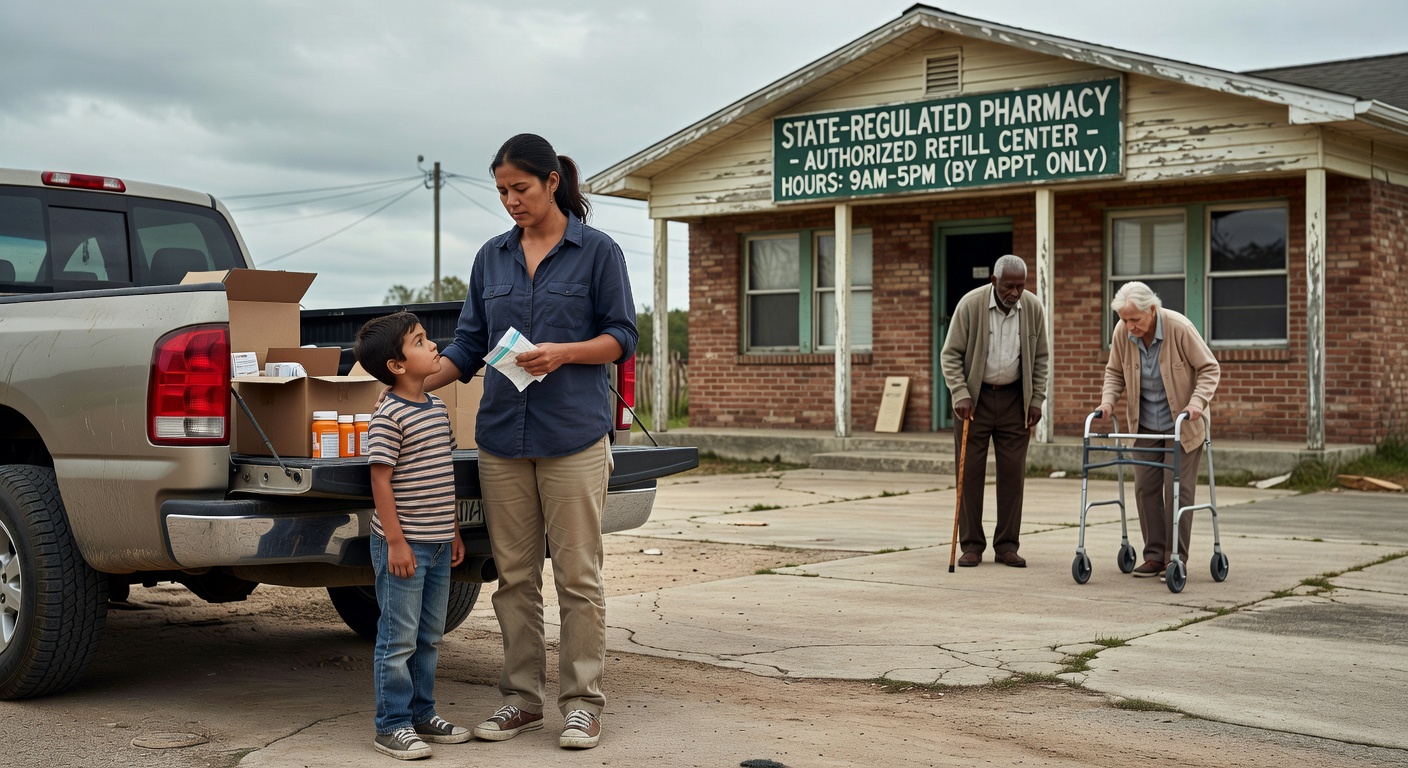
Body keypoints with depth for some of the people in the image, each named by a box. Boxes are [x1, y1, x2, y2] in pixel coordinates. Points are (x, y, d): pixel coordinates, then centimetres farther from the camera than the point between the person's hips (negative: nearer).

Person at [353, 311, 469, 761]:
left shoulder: (437, 408, 11)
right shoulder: (389, 416, -15)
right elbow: (381, 480, -16)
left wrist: (453, 532, 18)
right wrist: (395, 542, -19)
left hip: (438, 545, 8)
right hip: (404, 546, -8)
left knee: (429, 637, 16)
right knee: (399, 639, -1)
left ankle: (422, 714, 27)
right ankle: (392, 726, 7)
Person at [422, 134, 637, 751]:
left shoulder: (597, 252, 0)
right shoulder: (491, 258, 13)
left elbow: (622, 337, -1)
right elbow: (470, 344, 13)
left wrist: (564, 353, -17)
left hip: (573, 435, -4)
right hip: (502, 434, 4)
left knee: (578, 575, -1)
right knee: (514, 576, 8)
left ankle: (582, 701, 9)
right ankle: (521, 698, 17)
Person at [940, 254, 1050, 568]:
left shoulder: (1033, 308, -5)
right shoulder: (970, 304, -13)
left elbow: (1041, 358, 6)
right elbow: (950, 354, -8)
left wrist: (1036, 400, 1)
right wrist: (961, 396, -16)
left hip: (1014, 400, 2)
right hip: (975, 399, -2)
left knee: (1013, 473, 2)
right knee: (970, 471, -1)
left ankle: (1007, 545, 10)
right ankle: (971, 545, 7)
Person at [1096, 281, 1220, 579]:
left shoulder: (1180, 328, -23)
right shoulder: (1122, 332, -11)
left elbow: (1209, 369, -13)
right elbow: (1114, 372, 5)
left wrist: (1197, 402, -26)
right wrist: (1108, 399, -12)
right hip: (1145, 425, 4)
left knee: (1177, 489, -5)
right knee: (1146, 487, 3)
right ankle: (1154, 556, 12)